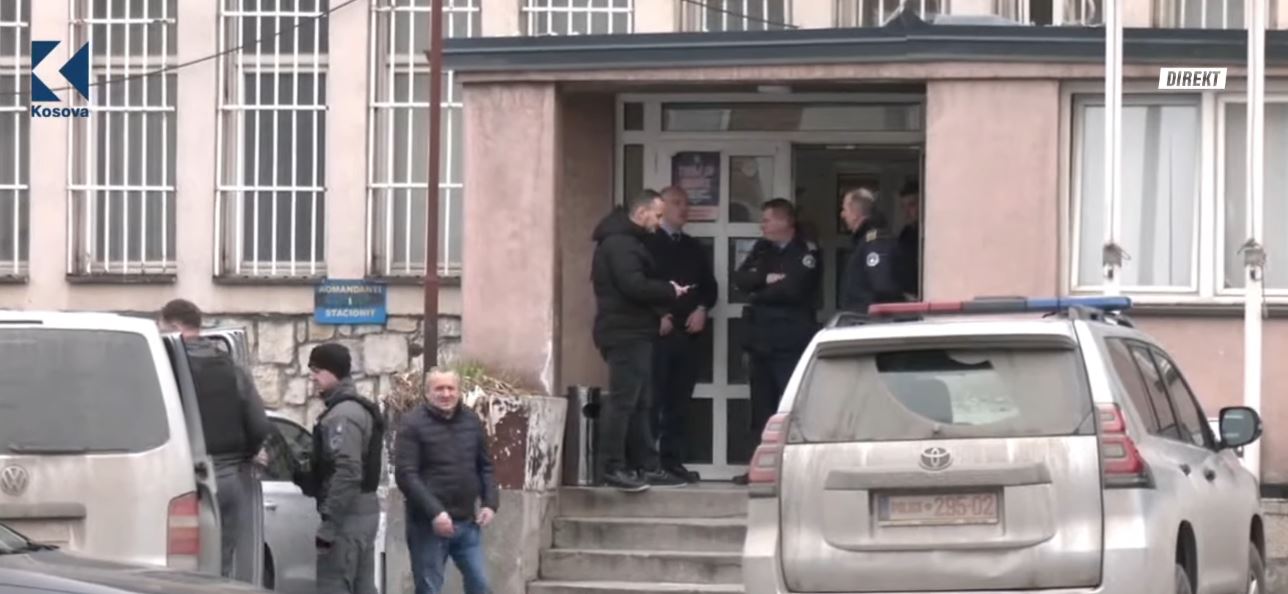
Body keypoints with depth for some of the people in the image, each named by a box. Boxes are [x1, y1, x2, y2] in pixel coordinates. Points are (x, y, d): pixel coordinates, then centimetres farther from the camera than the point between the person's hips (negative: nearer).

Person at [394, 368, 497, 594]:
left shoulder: (472, 421, 9)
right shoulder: (413, 424, -9)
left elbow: (485, 466, 17)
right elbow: (405, 475, -15)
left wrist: (490, 503, 2)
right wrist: (434, 512, -22)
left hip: (467, 522, 5)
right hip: (428, 524, -5)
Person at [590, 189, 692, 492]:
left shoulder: (628, 241, 20)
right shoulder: (619, 243, -14)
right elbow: (634, 286, -23)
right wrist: (670, 291, -11)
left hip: (634, 333, 11)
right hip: (625, 333, -11)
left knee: (640, 403, 13)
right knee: (623, 400, -10)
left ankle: (646, 466, 17)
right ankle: (612, 467, -10)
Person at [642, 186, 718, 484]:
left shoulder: (695, 248, 20)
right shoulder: (648, 244, 1)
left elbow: (709, 286, 20)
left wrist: (702, 309, 1)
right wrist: (656, 316, -14)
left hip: (690, 333, 6)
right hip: (658, 333, -6)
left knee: (680, 401, 4)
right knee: (653, 399, -8)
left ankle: (673, 459, 6)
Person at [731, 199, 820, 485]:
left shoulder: (806, 252, -6)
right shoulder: (762, 248, 16)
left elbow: (792, 289, -18)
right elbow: (740, 279, 5)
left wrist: (760, 291, -4)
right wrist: (767, 279, -11)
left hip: (791, 341, -7)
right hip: (761, 339, 7)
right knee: (762, 405, 10)